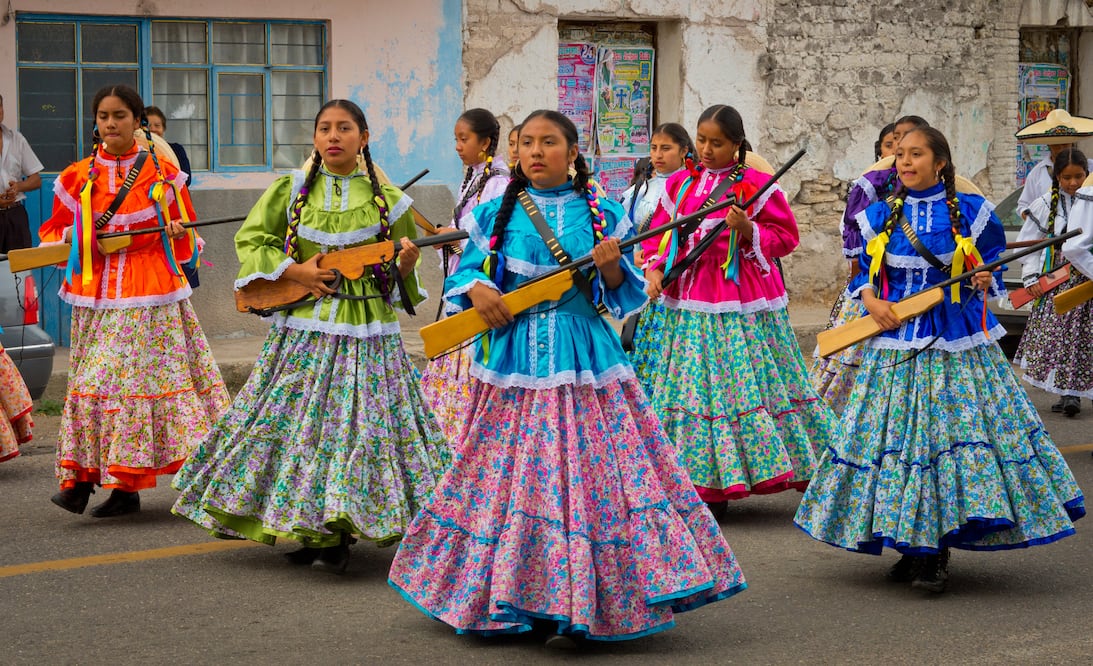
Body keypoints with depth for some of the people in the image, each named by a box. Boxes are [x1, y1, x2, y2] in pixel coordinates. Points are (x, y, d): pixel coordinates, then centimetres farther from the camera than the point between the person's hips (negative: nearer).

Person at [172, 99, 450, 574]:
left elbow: (402, 281, 14)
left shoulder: (386, 200, 5)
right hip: (303, 327, 1)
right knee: (297, 421, 1)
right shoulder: (291, 190, 5)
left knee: (358, 425, -5)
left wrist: (406, 264, -9)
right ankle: (304, 530, 15)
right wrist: (293, 271, -5)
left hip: (367, 333, -1)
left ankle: (338, 536, 5)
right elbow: (250, 239, 8)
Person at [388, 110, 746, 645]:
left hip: (583, 363, -1)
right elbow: (463, 271, 12)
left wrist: (612, 267, -14)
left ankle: (574, 606, 3)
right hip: (512, 362, 1)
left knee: (585, 474, -5)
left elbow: (624, 296, 6)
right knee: (510, 477, 4)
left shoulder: (601, 215, 4)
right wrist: (477, 289, -8)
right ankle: (510, 598, 17)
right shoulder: (496, 214, 7)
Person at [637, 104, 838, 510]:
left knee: (749, 381, -4)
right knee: (694, 385, 7)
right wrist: (655, 269, -1)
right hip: (690, 303, 5)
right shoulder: (680, 183, 10)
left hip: (743, 302, -5)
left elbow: (785, 236, -3)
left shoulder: (755, 186, -5)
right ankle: (706, 484, 16)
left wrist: (748, 229, -19)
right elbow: (660, 231, 14)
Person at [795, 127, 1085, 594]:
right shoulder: (881, 216, 7)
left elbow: (994, 263, 13)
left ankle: (938, 555, 3)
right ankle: (914, 548, 15)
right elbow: (864, 271, 16)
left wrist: (986, 281, -8)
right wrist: (871, 300, -3)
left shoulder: (970, 212, 1)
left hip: (956, 343, -2)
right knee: (894, 432, 1)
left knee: (955, 429, -6)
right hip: (895, 343, 2)